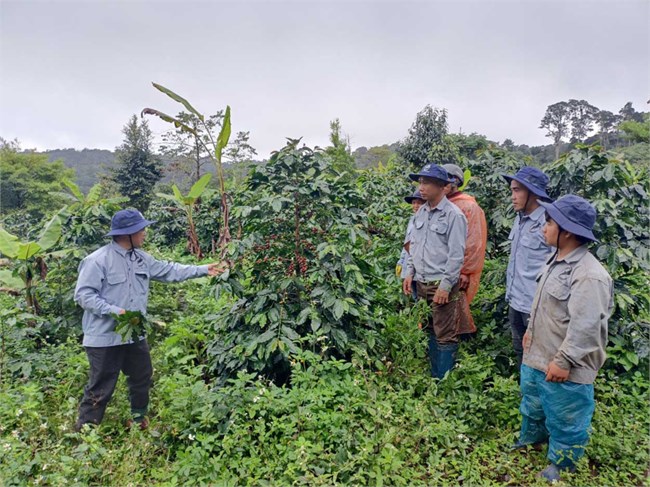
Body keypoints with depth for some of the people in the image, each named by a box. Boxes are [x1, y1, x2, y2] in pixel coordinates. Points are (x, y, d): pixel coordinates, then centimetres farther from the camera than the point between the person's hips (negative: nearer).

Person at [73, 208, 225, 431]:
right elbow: (83, 294, -17)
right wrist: (113, 310, -26)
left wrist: (203, 269, 8)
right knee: (101, 388, 4)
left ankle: (138, 419, 42)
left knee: (142, 379, 21)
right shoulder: (98, 260, -18)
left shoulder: (140, 258, 5)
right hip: (105, 338, -8)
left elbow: (169, 271, 10)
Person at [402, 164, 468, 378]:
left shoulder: (453, 215, -12)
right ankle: (433, 376, 30)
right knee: (429, 332, 17)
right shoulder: (421, 212, 10)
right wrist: (409, 273, 10)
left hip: (442, 285, -7)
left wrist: (445, 285, -17)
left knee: (445, 336, 0)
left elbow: (456, 255, -15)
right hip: (422, 284, 7)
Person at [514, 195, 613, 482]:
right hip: (535, 357, 9)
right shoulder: (558, 261, 4)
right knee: (532, 406, 29)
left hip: (563, 369, -9)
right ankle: (528, 442, 52)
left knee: (565, 421, 13)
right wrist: (531, 331, 21)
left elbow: (585, 326, -28)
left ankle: (561, 467, 35)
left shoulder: (589, 275, -27)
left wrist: (564, 361, -24)